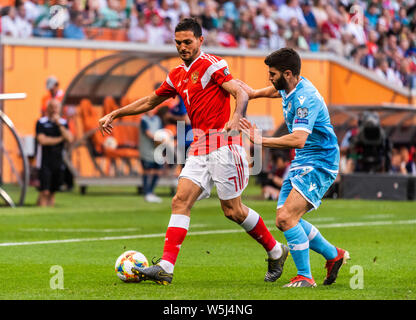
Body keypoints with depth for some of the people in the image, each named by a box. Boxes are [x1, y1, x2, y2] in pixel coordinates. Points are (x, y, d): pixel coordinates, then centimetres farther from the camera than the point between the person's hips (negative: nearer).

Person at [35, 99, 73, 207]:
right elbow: (42, 140, -14)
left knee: (53, 191, 6)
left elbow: (70, 139, -3)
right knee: (45, 192, -11)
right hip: (45, 161, -4)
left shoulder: (63, 123, 11)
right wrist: (60, 138, -5)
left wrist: (59, 124, -9)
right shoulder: (41, 122, -2)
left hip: (58, 161, 4)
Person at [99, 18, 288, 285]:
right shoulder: (177, 75, 17)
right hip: (199, 147, 8)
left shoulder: (211, 64, -6)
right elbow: (150, 101, 30)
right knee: (181, 201, -6)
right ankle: (165, 268, -14)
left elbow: (241, 93, -15)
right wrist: (115, 114, 29)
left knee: (233, 210, -4)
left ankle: (276, 252, 16)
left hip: (223, 142, -7)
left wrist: (235, 118, -35)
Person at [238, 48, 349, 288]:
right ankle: (333, 254, 26)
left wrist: (261, 141, -36)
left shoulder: (305, 98, -25)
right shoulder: (289, 87, 4)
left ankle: (305, 277, -13)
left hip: (319, 164, -10)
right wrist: (254, 93, 35)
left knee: (286, 217, -22)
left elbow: (298, 140, -37)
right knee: (284, 220, 9)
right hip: (302, 163, 10)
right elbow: (277, 90, 31)